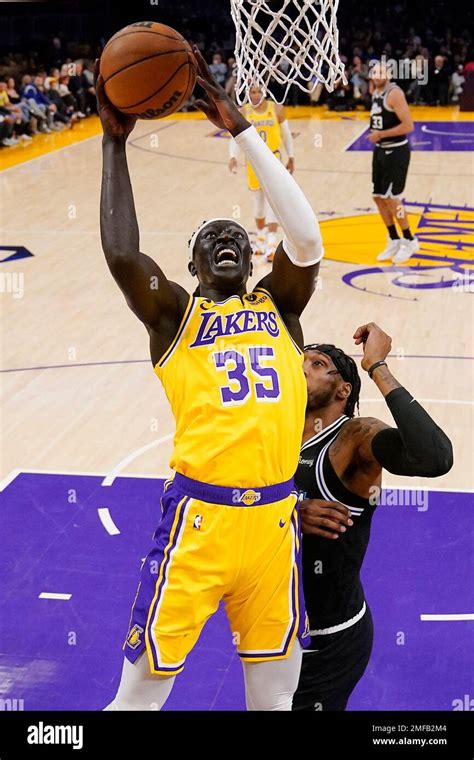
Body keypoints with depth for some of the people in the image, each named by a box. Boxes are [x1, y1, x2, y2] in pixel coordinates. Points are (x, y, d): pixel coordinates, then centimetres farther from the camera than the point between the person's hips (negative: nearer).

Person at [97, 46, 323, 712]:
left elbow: (306, 239, -2)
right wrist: (114, 142, -4)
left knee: (275, 696, 15)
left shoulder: (280, 306, 16)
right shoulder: (175, 315, 8)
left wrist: (242, 130, -1)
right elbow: (120, 253, -10)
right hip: (198, 518, -3)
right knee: (140, 693, 3)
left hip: (274, 520, 3)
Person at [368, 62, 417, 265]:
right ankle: (394, 241, 23)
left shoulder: (394, 94, -17)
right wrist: (375, 135, 9)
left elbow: (408, 126, -24)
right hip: (380, 150, 9)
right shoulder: (376, 93, 10)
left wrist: (381, 134, -21)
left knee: (390, 198, -7)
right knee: (379, 197, 10)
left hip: (396, 151, -9)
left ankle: (409, 241, 8)